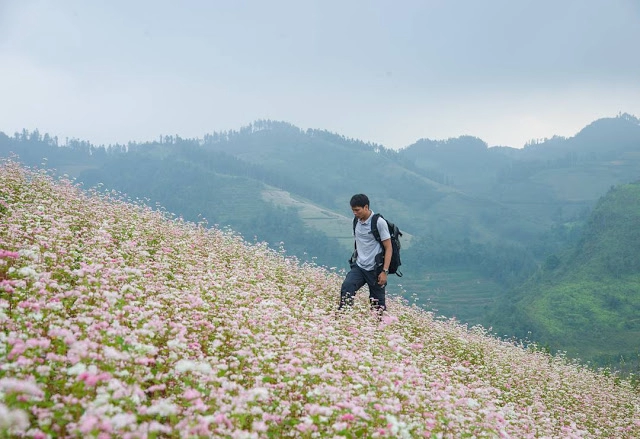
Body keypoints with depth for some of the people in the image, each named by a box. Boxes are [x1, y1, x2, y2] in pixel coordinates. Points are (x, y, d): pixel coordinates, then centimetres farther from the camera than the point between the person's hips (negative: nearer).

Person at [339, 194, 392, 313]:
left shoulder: (379, 222, -11)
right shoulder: (357, 221, 7)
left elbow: (388, 248, -10)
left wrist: (385, 271, -15)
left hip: (375, 269, -5)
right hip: (359, 267, 5)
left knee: (377, 304, 4)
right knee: (346, 287, -20)